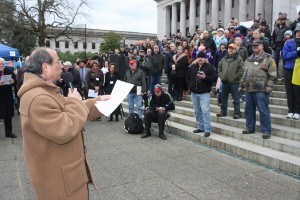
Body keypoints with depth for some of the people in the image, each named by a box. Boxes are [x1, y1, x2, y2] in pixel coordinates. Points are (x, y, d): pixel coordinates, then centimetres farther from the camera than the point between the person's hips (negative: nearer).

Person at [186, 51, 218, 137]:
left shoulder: (209, 67, -2)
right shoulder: (192, 67, 12)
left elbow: (215, 78, -7)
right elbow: (188, 77, 21)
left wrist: (205, 77, -19)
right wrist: (190, 85, 8)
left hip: (204, 92, -5)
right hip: (194, 92, 5)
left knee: (205, 111, -12)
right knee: (197, 111, 11)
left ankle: (207, 129, -6)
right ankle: (200, 127, 23)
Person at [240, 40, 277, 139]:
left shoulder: (268, 58, 0)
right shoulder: (249, 59, 19)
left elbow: (273, 74, -6)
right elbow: (244, 74, 24)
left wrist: (269, 85, -14)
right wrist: (241, 85, 19)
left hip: (261, 90, -6)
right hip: (249, 89, 7)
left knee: (264, 111, -4)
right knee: (249, 110, 13)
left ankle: (266, 131, 4)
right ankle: (250, 128, 25)